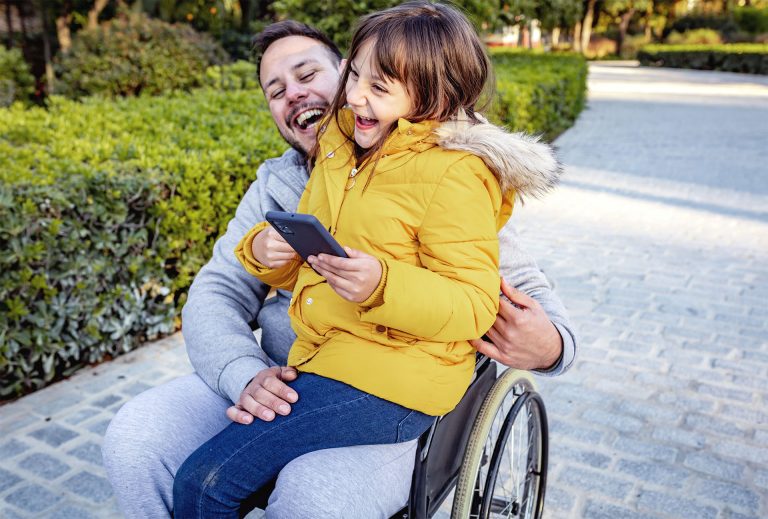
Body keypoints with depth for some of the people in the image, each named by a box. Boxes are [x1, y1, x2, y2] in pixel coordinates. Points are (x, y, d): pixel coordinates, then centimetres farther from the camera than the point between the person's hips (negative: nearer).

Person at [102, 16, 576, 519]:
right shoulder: (274, 185, 11)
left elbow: (524, 290, 1)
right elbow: (216, 294, 5)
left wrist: (549, 345, -24)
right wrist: (245, 374, -17)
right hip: (278, 381, 5)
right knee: (134, 440, -14)